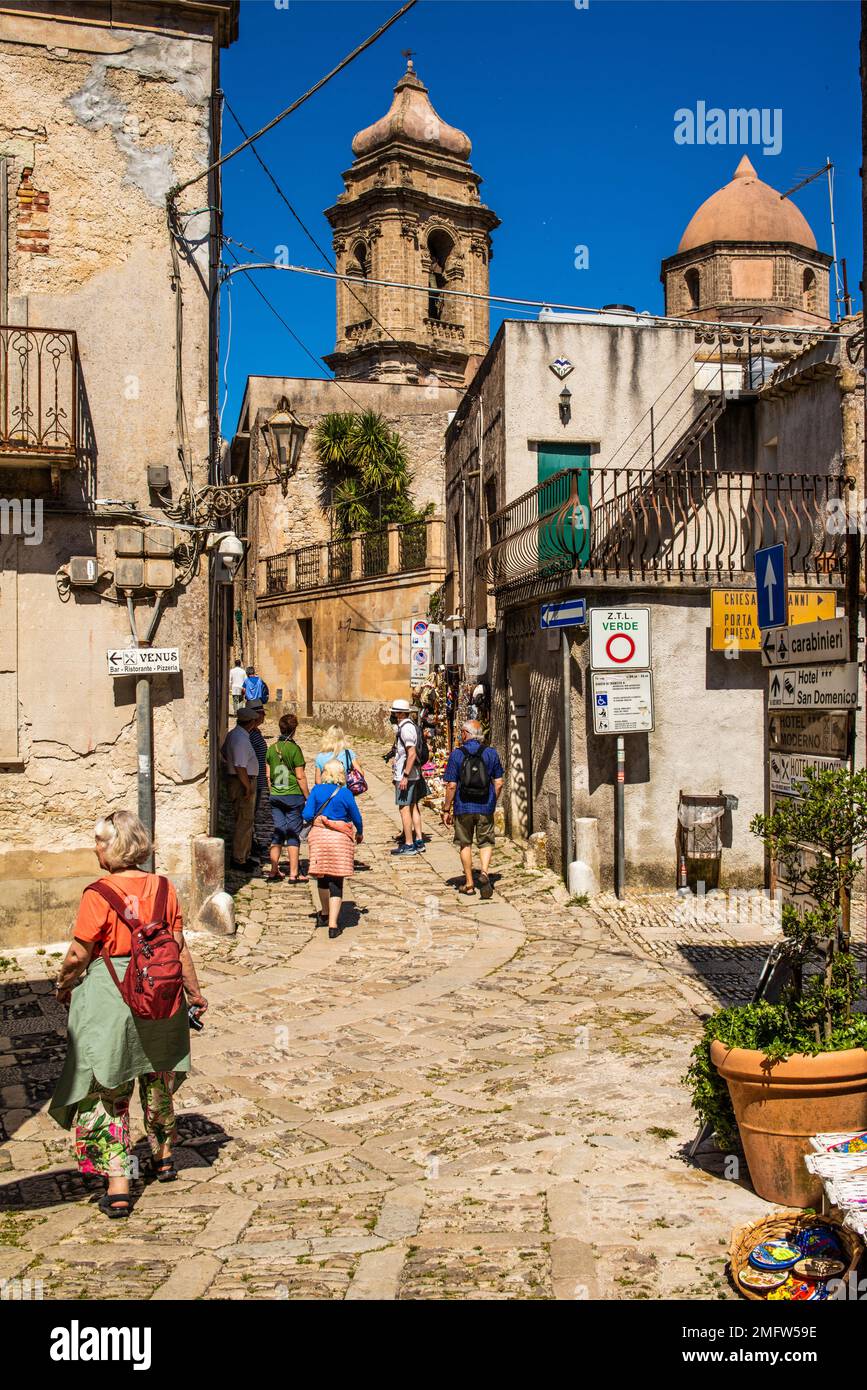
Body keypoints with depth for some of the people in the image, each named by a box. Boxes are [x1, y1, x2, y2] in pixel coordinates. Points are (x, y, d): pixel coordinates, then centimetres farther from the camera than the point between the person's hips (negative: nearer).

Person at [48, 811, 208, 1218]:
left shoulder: (98, 894, -18)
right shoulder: (163, 887, -5)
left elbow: (78, 956, -12)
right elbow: (179, 947, -1)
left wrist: (63, 986, 8)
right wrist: (194, 991, 11)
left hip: (108, 995, -5)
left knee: (107, 1091, 7)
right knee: (158, 1080, 24)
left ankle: (117, 1187, 4)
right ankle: (163, 1157, 41)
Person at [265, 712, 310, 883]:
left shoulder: (272, 748, 4)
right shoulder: (294, 748, -12)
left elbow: (268, 775, 7)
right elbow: (300, 777, -12)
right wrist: (308, 797, -4)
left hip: (275, 796, 5)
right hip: (294, 795, -5)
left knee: (278, 832, 11)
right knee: (293, 834, 2)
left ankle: (274, 872, 10)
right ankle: (294, 874, 4)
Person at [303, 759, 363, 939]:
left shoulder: (316, 790, -3)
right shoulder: (345, 793, -6)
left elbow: (307, 815, -7)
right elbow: (356, 817, 2)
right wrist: (359, 833, 21)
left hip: (319, 835, 2)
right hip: (340, 837, -2)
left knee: (322, 877, 20)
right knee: (336, 882, 0)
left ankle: (325, 914, 39)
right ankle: (333, 924, -7)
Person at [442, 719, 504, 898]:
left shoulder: (457, 754, -6)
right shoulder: (491, 753, 0)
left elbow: (451, 785, -7)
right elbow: (498, 782, 2)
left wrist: (446, 810, 1)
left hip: (463, 807, -1)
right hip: (485, 807, 1)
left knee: (465, 844, 13)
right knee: (486, 843, 11)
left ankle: (469, 883, 16)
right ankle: (484, 872, -13)